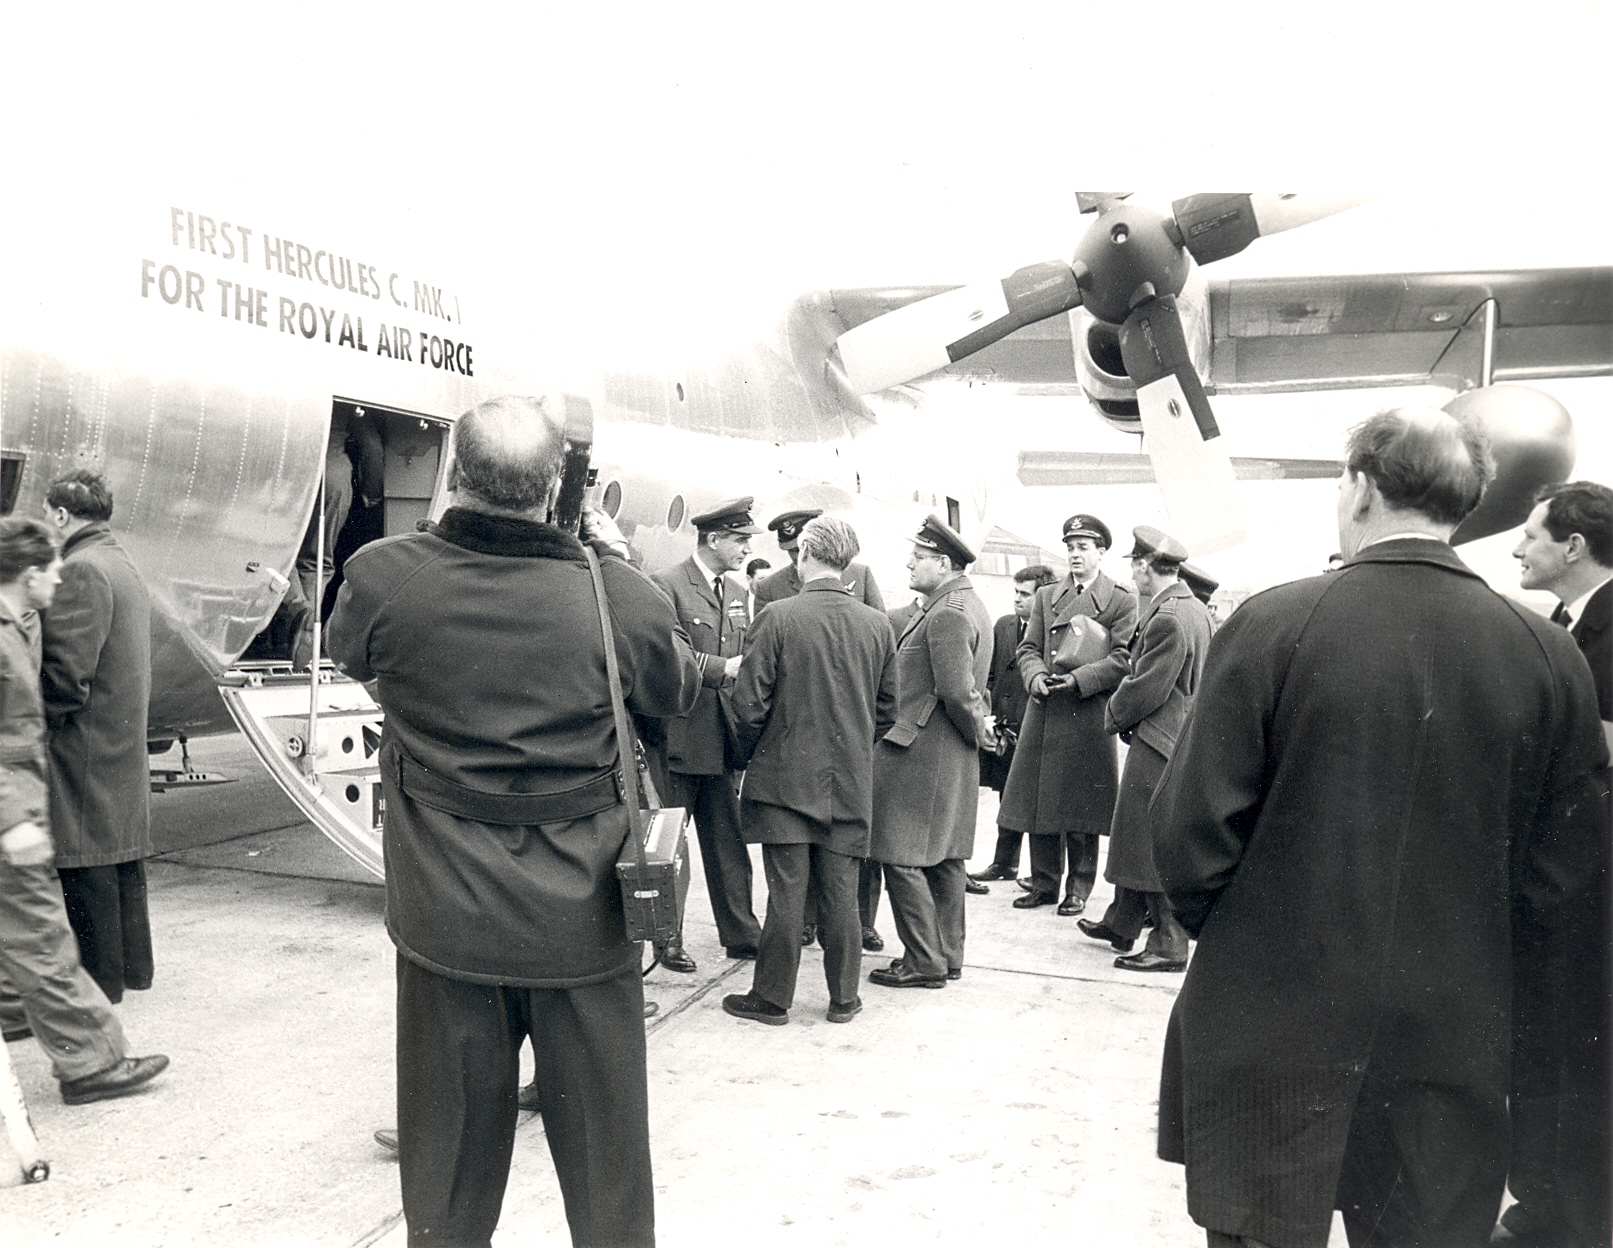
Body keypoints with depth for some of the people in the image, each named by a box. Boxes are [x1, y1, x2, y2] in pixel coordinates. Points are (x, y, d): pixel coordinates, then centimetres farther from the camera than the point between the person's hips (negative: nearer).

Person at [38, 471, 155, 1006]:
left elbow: (67, 671, -22)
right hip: (127, 739, 10)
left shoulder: (80, 570, -16)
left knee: (87, 867, -1)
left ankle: (99, 978, 8)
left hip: (85, 744, -10)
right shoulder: (125, 566, 15)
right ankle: (132, 965, 26)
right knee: (123, 855, 16)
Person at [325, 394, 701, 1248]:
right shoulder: (615, 596, -15)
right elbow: (678, 690, 6)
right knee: (603, 1144, 16)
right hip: (583, 917, -1)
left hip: (446, 914, 2)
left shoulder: (383, 578, -12)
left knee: (449, 1145, 19)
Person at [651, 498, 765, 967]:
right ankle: (667, 939, 15)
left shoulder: (737, 595, 15)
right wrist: (722, 669, -20)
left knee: (729, 842, 13)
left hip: (723, 741, 7)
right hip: (677, 739, -7)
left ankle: (741, 934, 22)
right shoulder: (667, 586, -8)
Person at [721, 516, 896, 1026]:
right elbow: (887, 709, 7)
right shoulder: (878, 625, 0)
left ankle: (772, 998, 16)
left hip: (786, 778, -3)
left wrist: (750, 756, 7)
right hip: (850, 783, 3)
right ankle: (844, 998, 22)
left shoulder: (778, 617, -12)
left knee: (786, 893, 4)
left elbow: (749, 702, -10)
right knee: (840, 893, 11)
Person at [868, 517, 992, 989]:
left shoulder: (947, 613, -20)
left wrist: (977, 731, -9)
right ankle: (947, 954, 25)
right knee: (943, 857, 16)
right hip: (952, 756, 11)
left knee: (902, 858, -2)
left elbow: (956, 690, -23)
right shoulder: (969, 603, 14)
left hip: (920, 752, -11)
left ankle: (924, 963, 5)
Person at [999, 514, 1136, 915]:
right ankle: (1043, 883, 19)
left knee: (1082, 807, 3)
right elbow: (1028, 648, 12)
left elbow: (1123, 660, -6)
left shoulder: (1121, 600, 2)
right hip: (1044, 714, 4)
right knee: (1039, 804, 7)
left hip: (1089, 717, -4)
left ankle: (1078, 889, 15)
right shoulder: (1045, 596, 15)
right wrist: (1036, 676, -10)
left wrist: (1079, 679, -18)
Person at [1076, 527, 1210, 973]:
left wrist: (1114, 715, -2)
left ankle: (1169, 945, 7)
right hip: (1179, 739, 10)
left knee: (1157, 847, -2)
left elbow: (1146, 690, -19)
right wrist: (1124, 708, 15)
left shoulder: (1167, 619, -21)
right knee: (1136, 838, 18)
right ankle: (1121, 924, 30)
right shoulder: (1195, 610, 11)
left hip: (1159, 745, -10)